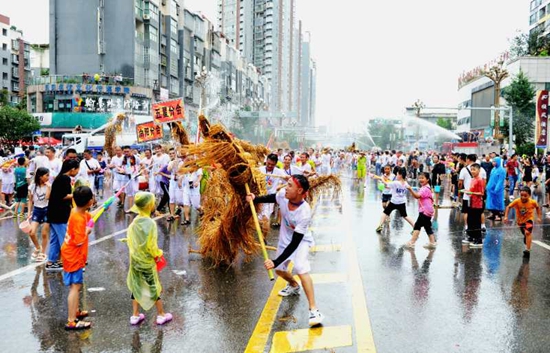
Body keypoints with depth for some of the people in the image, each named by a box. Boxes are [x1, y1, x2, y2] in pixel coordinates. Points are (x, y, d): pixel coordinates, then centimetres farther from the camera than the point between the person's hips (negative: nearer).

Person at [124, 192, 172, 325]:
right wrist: (158, 254, -4)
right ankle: (161, 315, 21)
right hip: (147, 262, -5)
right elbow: (151, 245, -21)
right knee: (154, 287, 9)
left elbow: (130, 240, 3)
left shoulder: (134, 222, -4)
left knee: (136, 287, 16)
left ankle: (135, 315, 23)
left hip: (135, 260, 5)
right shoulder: (150, 223, -23)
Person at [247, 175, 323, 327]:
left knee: (301, 269, -29)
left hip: (300, 241, -6)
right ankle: (294, 286, 52)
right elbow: (272, 198, 3)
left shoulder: (304, 213, -38)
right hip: (284, 239, 6)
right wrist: (255, 199, -13)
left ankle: (313, 310, -23)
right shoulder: (283, 194, -24)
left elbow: (295, 243, -35)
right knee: (279, 270, 19)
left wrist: (276, 262, -38)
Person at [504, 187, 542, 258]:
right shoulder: (517, 201, -23)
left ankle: (528, 250, -23)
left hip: (529, 219, -3)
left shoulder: (533, 202, -21)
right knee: (525, 234, 18)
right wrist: (506, 216, -19)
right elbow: (508, 207, -12)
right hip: (520, 220, 3)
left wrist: (539, 217, 1)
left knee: (527, 232, -23)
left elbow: (537, 207, 1)